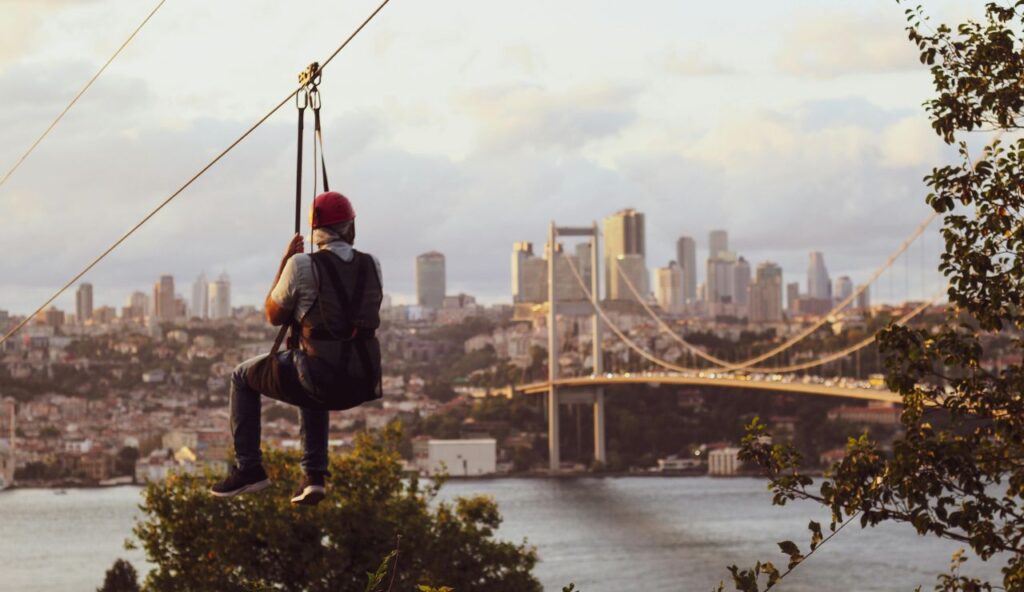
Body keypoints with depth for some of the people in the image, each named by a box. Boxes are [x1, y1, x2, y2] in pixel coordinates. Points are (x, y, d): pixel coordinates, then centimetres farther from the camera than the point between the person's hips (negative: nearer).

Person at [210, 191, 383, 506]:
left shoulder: (303, 266, -9)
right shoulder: (371, 265, 4)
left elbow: (274, 316, 4)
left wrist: (284, 262, 10)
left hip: (322, 379, -5)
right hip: (363, 384, 5)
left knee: (243, 377, 21)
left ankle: (248, 468, 17)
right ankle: (314, 475, 28)